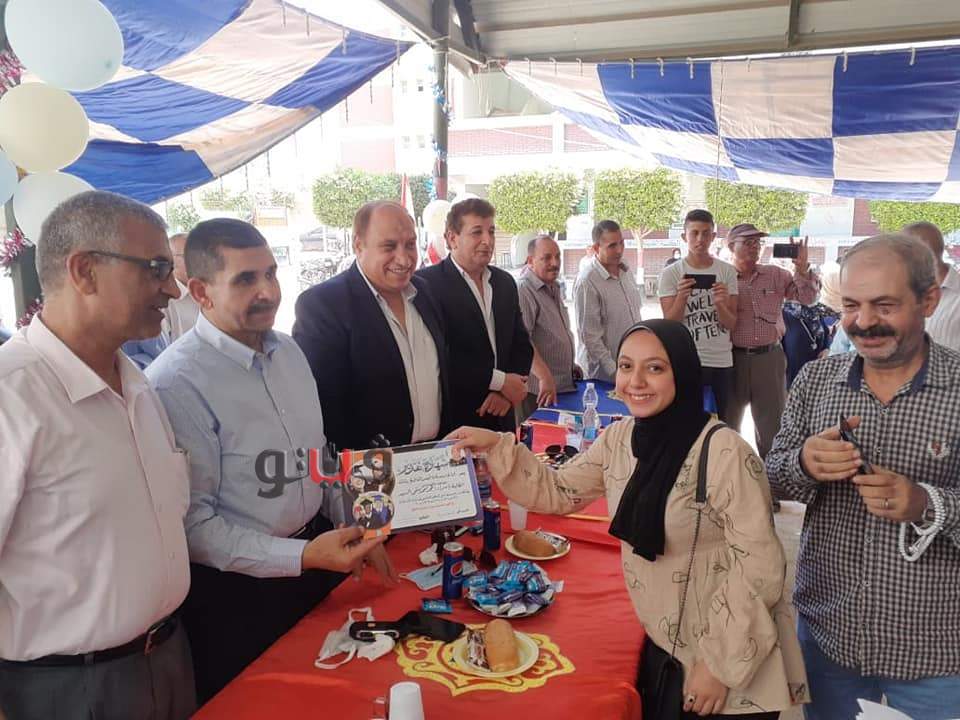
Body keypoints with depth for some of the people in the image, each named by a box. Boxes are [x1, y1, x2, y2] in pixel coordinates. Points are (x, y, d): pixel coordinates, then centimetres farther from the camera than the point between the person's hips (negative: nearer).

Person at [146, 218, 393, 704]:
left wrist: (356, 533, 5)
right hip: (239, 589, -6)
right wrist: (301, 557, -25)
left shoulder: (288, 350, 1)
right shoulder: (175, 383, -23)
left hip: (318, 549, 7)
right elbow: (193, 524, -20)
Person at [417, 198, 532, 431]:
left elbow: (522, 344, 10)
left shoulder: (505, 282, 9)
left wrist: (508, 389, -7)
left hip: (501, 417, 6)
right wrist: (499, 381, -14)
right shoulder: (427, 282, -12)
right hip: (451, 421, -6)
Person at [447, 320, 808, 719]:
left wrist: (721, 664, -17)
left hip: (732, 657, -5)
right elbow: (557, 490, 6)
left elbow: (759, 563, -21)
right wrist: (496, 446, -6)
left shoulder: (724, 452, -24)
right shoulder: (618, 439, -4)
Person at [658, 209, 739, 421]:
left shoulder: (727, 271, 4)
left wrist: (720, 304, -18)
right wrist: (681, 296, -21)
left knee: (722, 422, 10)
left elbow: (731, 325, 2)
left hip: (723, 361, 3)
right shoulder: (670, 274, -2)